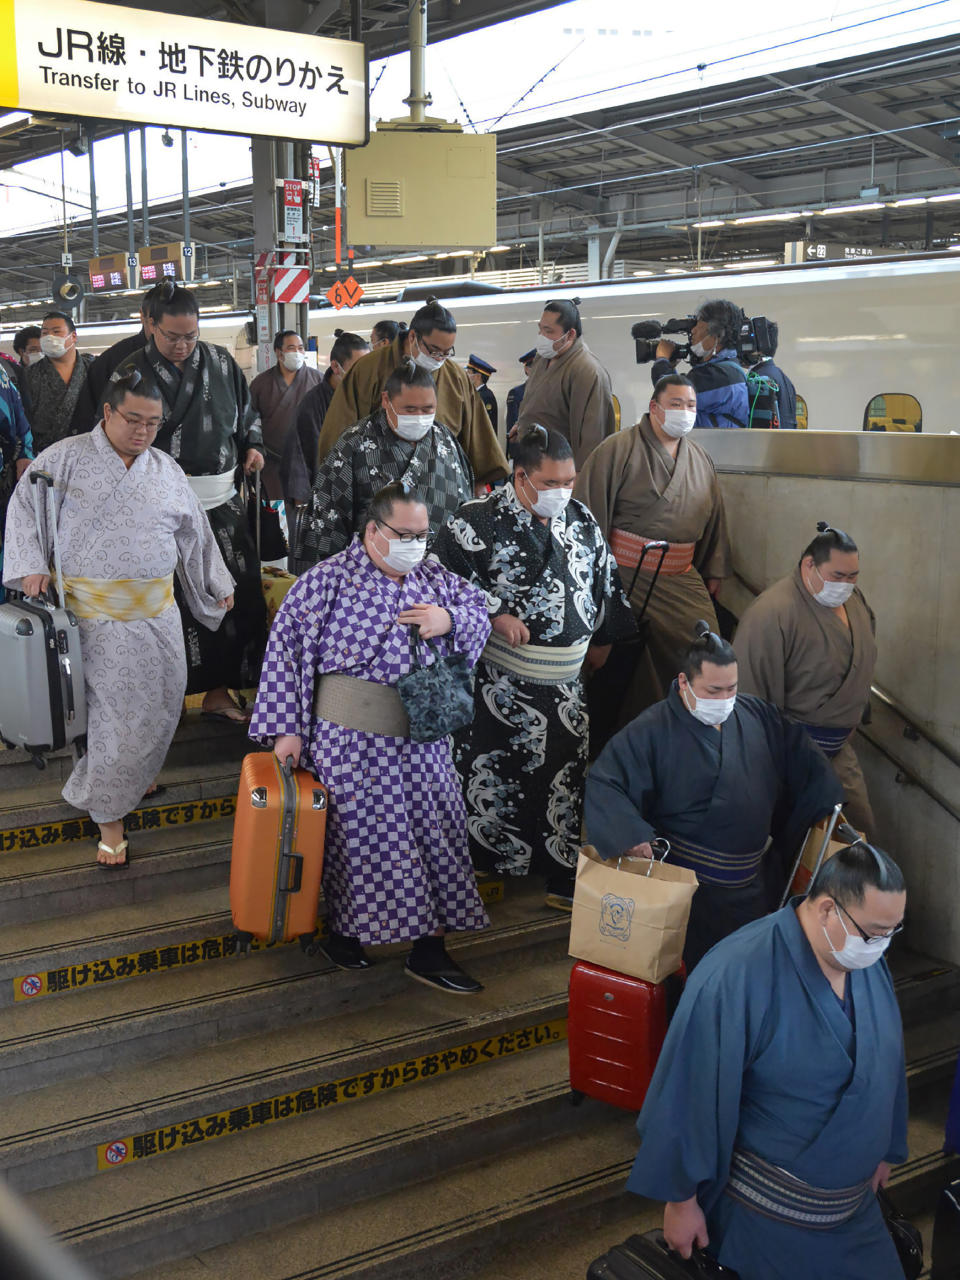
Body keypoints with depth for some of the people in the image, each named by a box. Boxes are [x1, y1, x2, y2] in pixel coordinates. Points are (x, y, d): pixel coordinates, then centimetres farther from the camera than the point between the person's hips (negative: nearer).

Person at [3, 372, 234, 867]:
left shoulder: (166, 470, 11)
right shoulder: (66, 458, -2)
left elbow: (193, 533, 18)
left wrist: (218, 584, 22)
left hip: (157, 611, 5)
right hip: (96, 612, -5)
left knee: (160, 703, 9)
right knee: (112, 711, -4)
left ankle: (133, 776, 36)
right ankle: (108, 816, 9)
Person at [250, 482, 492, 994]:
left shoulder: (433, 578, 7)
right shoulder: (326, 581, -9)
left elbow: (480, 613, 15)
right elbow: (287, 649, -10)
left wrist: (450, 620, -9)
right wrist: (287, 728, -13)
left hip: (422, 738, 5)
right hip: (351, 738, -5)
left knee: (436, 831, 5)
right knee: (357, 833, 4)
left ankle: (430, 950, 16)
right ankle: (340, 930, 29)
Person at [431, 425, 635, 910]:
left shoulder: (582, 522, 8)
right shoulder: (478, 521, -9)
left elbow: (605, 584, 20)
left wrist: (602, 639, 21)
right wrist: (495, 613, -17)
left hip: (564, 686, 5)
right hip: (499, 686, -5)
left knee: (565, 779, 7)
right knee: (491, 778, -1)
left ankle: (564, 880, 19)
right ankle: (480, 871, 13)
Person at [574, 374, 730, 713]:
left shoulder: (701, 460, 16)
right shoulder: (619, 449, -4)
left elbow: (715, 518, 25)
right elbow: (588, 507, -8)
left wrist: (714, 571, 23)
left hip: (681, 578, 5)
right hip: (627, 571, -5)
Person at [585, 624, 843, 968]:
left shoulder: (760, 716, 4)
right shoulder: (652, 730, -12)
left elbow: (804, 761, 18)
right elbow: (603, 783, -17)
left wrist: (829, 809, 12)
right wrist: (635, 840, -29)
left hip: (757, 883, 5)